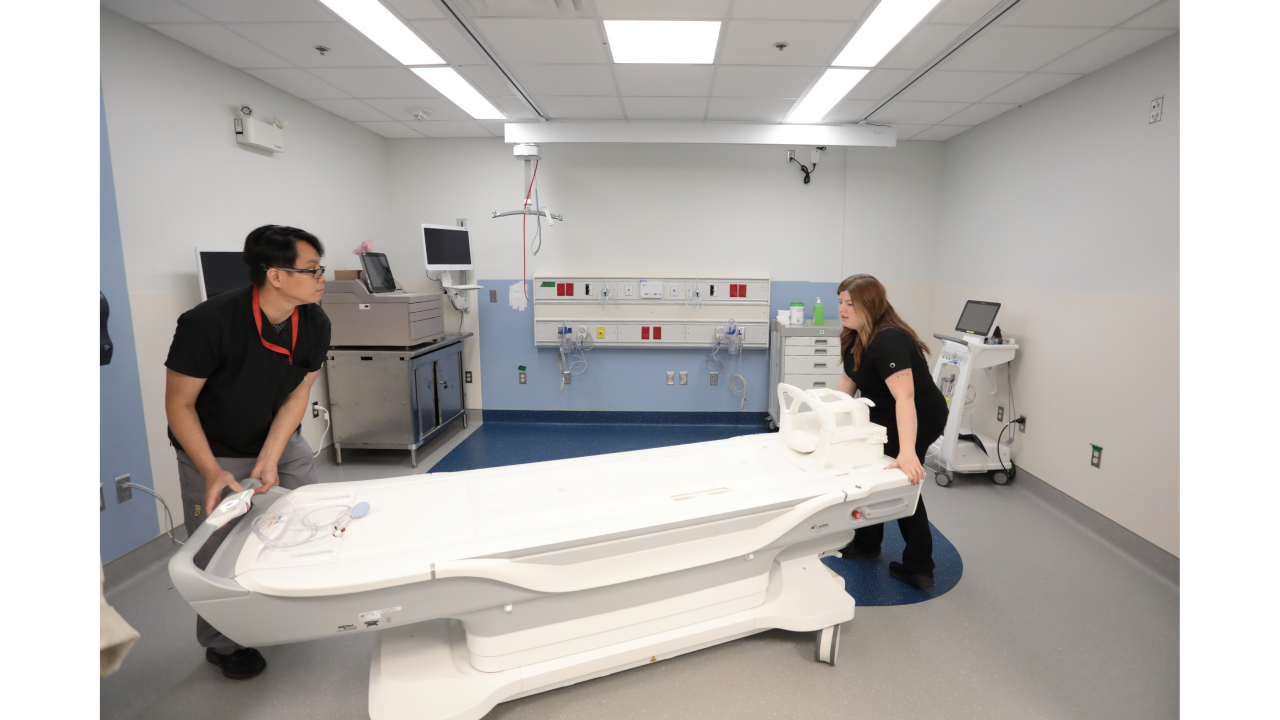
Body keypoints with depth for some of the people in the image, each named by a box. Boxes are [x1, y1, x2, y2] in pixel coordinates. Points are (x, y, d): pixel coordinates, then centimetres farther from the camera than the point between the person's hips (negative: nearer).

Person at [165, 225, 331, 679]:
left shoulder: (315, 324, -16)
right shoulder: (209, 323, -29)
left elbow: (296, 395, -9)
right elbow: (179, 405, -19)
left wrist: (270, 459, -19)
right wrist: (213, 473, -26)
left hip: (281, 441, 4)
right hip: (213, 452, -4)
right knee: (217, 556, 5)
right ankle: (222, 645, 31)